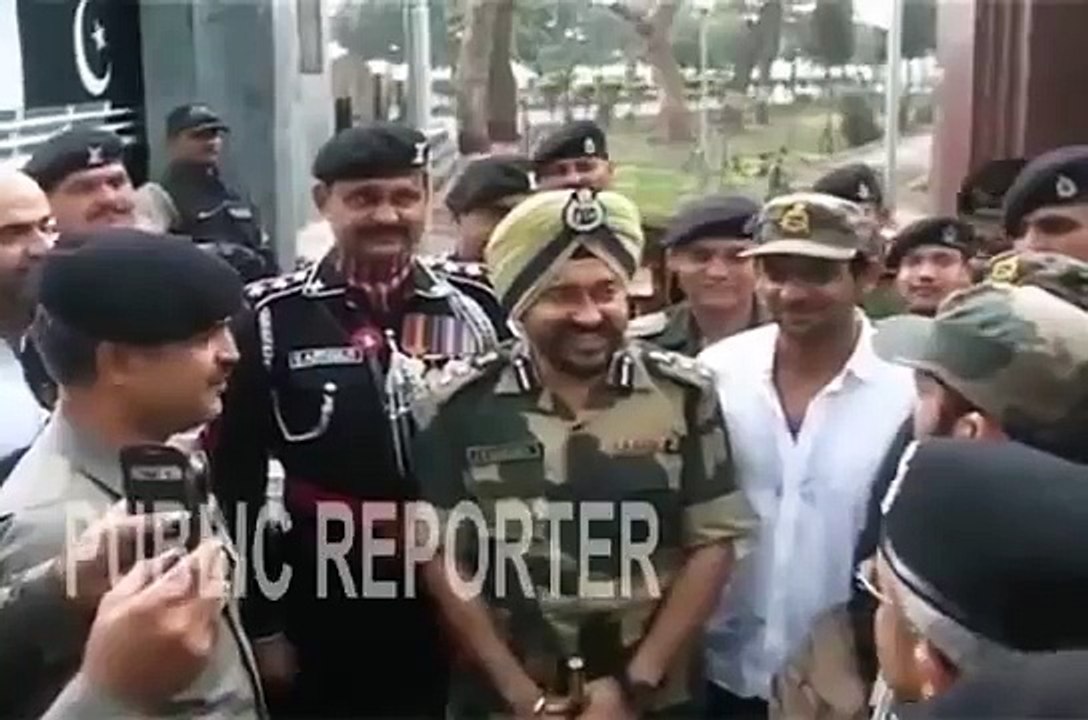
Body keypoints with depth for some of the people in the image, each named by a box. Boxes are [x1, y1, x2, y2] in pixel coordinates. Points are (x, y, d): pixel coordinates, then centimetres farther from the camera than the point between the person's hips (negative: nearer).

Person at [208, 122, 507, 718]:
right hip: (317, 617, -2)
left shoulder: (469, 316, 0)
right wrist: (259, 625, -4)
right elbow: (234, 482, -5)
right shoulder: (271, 321, -8)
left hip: (444, 613, 2)